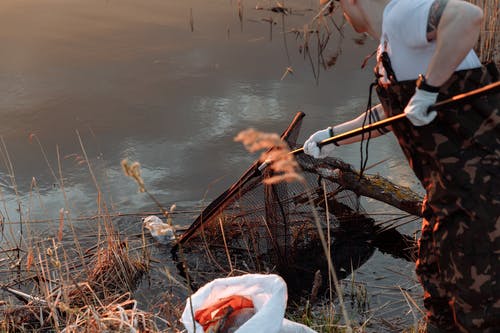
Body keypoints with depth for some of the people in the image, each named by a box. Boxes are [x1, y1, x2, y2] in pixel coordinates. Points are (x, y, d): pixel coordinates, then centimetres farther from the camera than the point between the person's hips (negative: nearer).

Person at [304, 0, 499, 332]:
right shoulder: (390, 45, 15)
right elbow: (385, 114, 27)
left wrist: (427, 87, -29)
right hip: (452, 181, 11)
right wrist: (332, 136, 33)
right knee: (434, 274, 24)